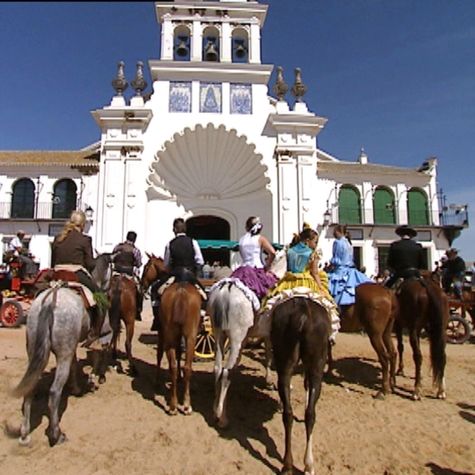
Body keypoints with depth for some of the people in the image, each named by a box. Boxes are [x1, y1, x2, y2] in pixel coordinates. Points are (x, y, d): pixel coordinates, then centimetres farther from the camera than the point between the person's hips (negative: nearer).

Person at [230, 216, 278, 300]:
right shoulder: (260, 238, 1)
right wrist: (266, 267, -3)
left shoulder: (241, 239, 11)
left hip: (243, 270, 3)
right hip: (257, 271, -3)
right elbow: (272, 252, -11)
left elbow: (243, 255, 12)